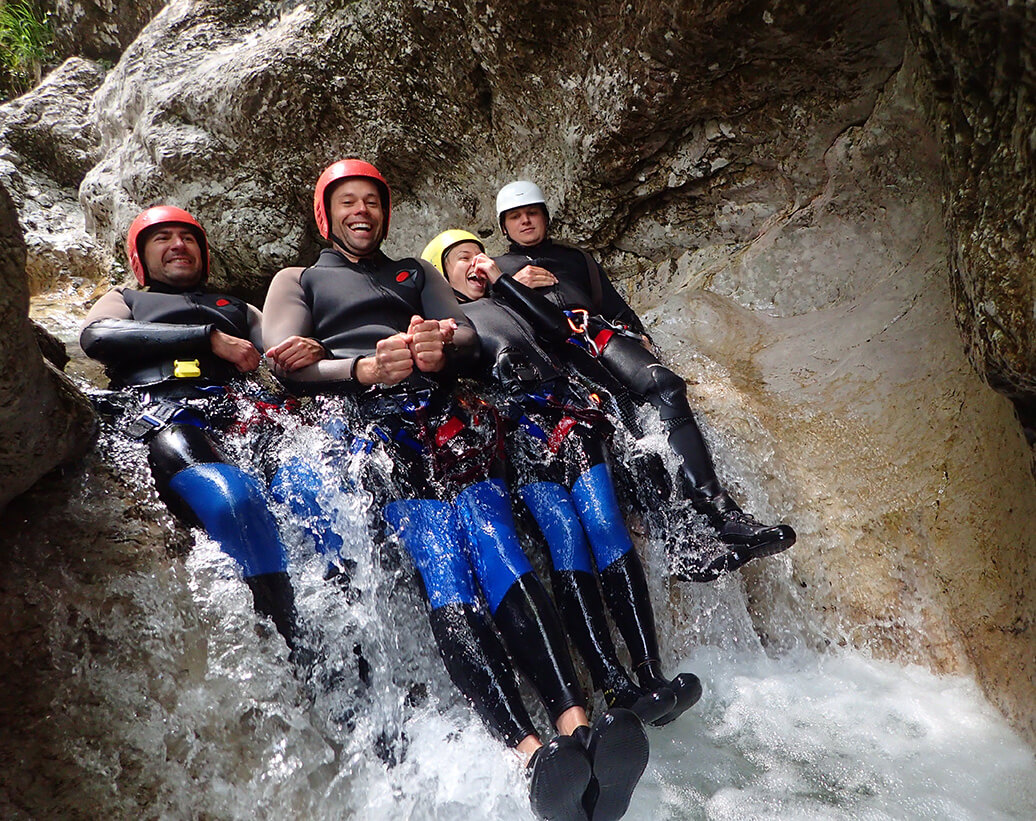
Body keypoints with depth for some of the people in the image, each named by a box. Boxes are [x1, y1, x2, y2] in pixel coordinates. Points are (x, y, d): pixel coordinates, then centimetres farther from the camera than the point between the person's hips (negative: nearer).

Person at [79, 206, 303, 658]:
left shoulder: (236, 309, 41)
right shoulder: (126, 299, 36)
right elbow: (97, 336, 11)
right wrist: (209, 338, 3)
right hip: (163, 413, -2)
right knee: (235, 500, -38)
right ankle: (292, 651, -44)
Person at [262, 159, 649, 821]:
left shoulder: (414, 273, 37)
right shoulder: (298, 281, 29)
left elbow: (467, 333, 19)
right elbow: (286, 364, 9)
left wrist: (442, 346, -8)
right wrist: (366, 369, -12)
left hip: (445, 418, 3)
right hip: (366, 425, -2)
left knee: (505, 565, -24)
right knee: (447, 584, -27)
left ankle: (576, 725, -38)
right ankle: (531, 753, -40)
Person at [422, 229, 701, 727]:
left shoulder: (503, 304, 34)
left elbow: (557, 327, 16)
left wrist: (501, 279, 18)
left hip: (564, 410, 4)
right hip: (511, 424, -4)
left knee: (605, 526, -16)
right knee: (565, 537, -20)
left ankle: (652, 673, -19)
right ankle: (616, 690, -23)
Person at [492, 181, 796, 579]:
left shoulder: (576, 258, 39)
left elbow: (614, 304, 30)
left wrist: (637, 335, 10)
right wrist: (511, 284, 3)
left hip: (597, 332, 4)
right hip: (541, 344, -4)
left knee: (665, 387, -30)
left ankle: (724, 515, -39)